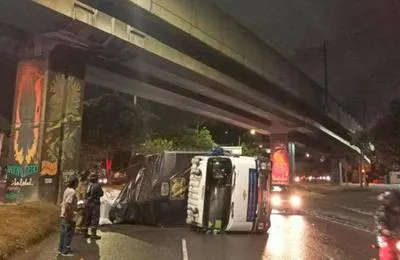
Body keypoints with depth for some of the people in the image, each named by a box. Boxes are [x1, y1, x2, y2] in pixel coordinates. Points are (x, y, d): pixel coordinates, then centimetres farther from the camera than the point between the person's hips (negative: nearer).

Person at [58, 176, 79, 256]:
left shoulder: (67, 190, 8)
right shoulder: (72, 192, -21)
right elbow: (67, 205, -27)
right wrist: (71, 215, -20)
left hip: (63, 216, 9)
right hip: (69, 217, -9)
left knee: (63, 233, 18)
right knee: (68, 235, 2)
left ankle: (61, 249, 27)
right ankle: (65, 251, 9)